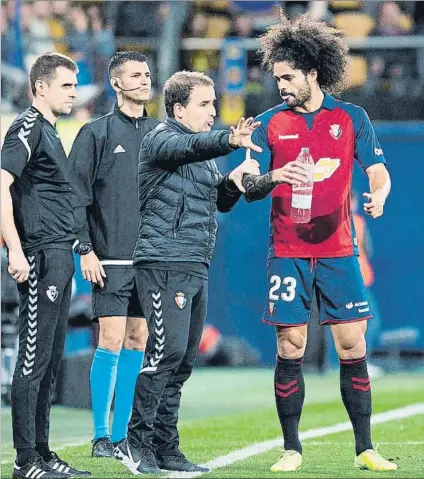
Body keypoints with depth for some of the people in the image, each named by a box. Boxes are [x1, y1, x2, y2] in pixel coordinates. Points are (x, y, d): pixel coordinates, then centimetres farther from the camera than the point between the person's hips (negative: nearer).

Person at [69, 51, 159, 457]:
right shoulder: (97, 133, 0)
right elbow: (76, 195, -3)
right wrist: (85, 249, -10)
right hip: (110, 258, -4)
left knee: (136, 343, 5)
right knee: (111, 341, -8)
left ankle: (122, 433, 11)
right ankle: (101, 436, -3)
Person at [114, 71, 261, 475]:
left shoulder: (202, 149, 22)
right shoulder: (162, 139, -6)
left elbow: (220, 203, 27)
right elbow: (190, 147, -29)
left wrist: (232, 182, 5)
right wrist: (230, 141, -47)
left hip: (196, 267, 9)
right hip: (163, 263, -9)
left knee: (184, 358, 7)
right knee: (167, 350, -16)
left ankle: (165, 448, 11)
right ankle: (135, 441, -11)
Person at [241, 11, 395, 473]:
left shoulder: (351, 118, 4)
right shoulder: (270, 123, 5)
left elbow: (378, 171, 3)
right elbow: (249, 188, 1)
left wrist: (378, 194, -20)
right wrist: (275, 178, -21)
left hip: (338, 250, 0)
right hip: (287, 253, 0)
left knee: (353, 348, -2)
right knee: (290, 349, -1)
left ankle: (365, 448, 5)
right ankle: (291, 449, 8)